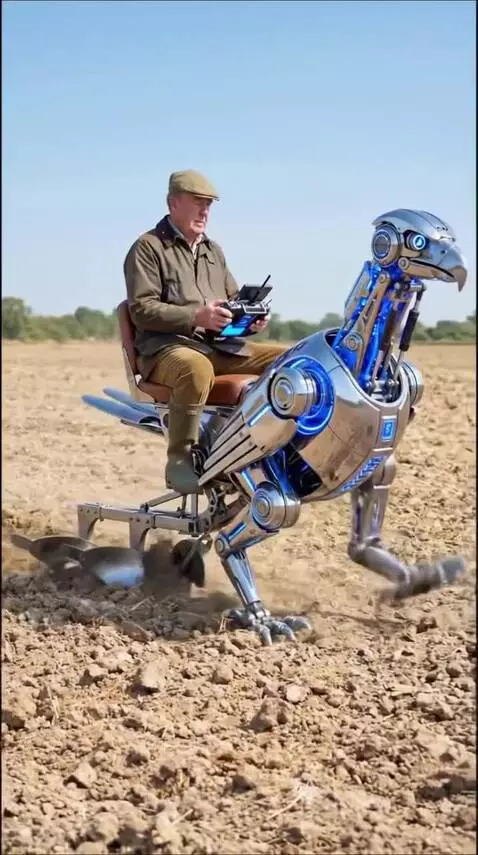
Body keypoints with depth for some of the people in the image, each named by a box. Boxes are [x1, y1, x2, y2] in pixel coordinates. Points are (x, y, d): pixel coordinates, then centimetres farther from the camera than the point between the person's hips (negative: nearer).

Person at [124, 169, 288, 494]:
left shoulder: (213, 250, 26)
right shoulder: (148, 248, 1)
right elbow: (142, 309, -10)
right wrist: (196, 317, -22)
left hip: (222, 345, 7)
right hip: (166, 347, -7)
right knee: (197, 368, -43)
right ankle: (181, 459, -31)